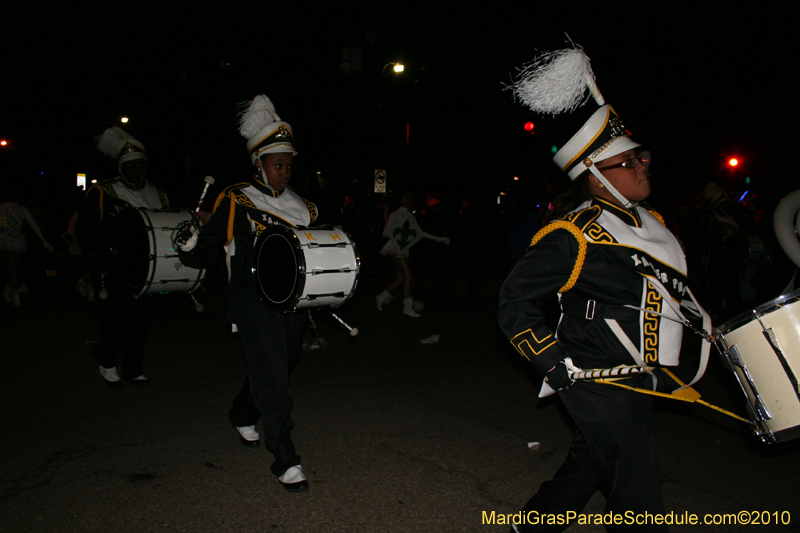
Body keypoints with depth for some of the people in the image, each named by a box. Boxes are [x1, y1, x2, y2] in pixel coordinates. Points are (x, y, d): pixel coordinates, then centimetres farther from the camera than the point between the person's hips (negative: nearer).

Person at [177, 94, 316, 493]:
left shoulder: (301, 208, 12)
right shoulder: (235, 202, -5)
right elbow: (210, 247, -8)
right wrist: (190, 246, -28)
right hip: (254, 307, -6)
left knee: (273, 370, 20)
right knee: (271, 378, -8)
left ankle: (242, 417, 49)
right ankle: (285, 460, 2)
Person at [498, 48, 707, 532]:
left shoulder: (650, 222, 8)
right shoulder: (573, 236, -19)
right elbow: (516, 298, -17)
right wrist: (555, 363, -20)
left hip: (638, 380, 9)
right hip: (600, 386, -9)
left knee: (588, 468, 24)